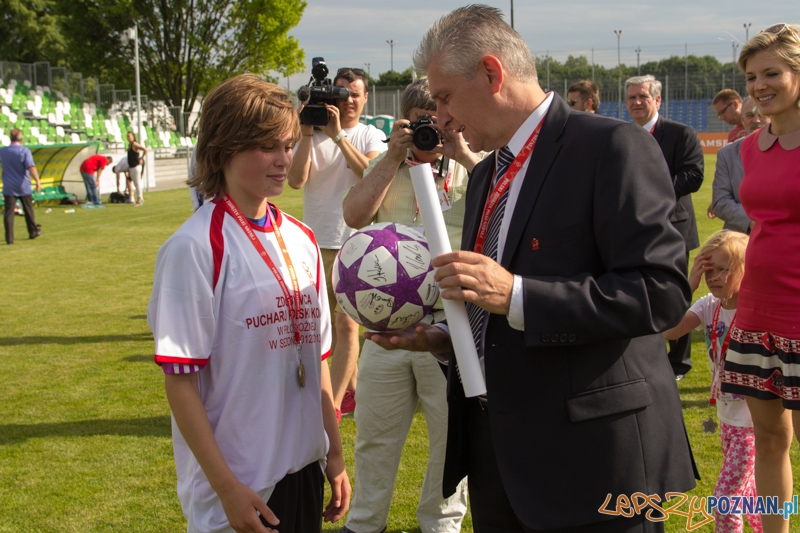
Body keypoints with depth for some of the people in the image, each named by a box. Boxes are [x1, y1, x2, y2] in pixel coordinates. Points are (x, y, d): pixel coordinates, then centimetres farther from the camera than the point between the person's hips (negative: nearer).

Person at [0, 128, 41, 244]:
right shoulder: (25, 151, -11)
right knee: (28, 210, 16)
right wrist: (37, 181, -23)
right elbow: (31, 167, -21)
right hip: (24, 187, -1)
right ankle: (33, 231, 32)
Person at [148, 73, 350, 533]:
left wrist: (335, 454, 12)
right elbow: (180, 380, -14)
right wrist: (226, 487, -15)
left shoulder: (301, 240, 7)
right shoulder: (195, 248, -13)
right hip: (237, 487, -6)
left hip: (304, 470, 6)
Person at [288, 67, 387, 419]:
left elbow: (372, 175, -18)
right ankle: (351, 389, 30)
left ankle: (333, 404, -5)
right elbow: (296, 180, -9)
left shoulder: (371, 136, 1)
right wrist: (307, 133, -14)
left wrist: (338, 135, -22)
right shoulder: (312, 135, 3)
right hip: (317, 243, 3)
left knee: (347, 324, -8)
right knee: (328, 324, 14)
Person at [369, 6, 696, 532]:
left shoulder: (612, 147, -11)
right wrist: (442, 339, 3)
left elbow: (662, 290, -20)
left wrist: (515, 295, -25)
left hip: (591, 464, -7)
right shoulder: (485, 175, 15)